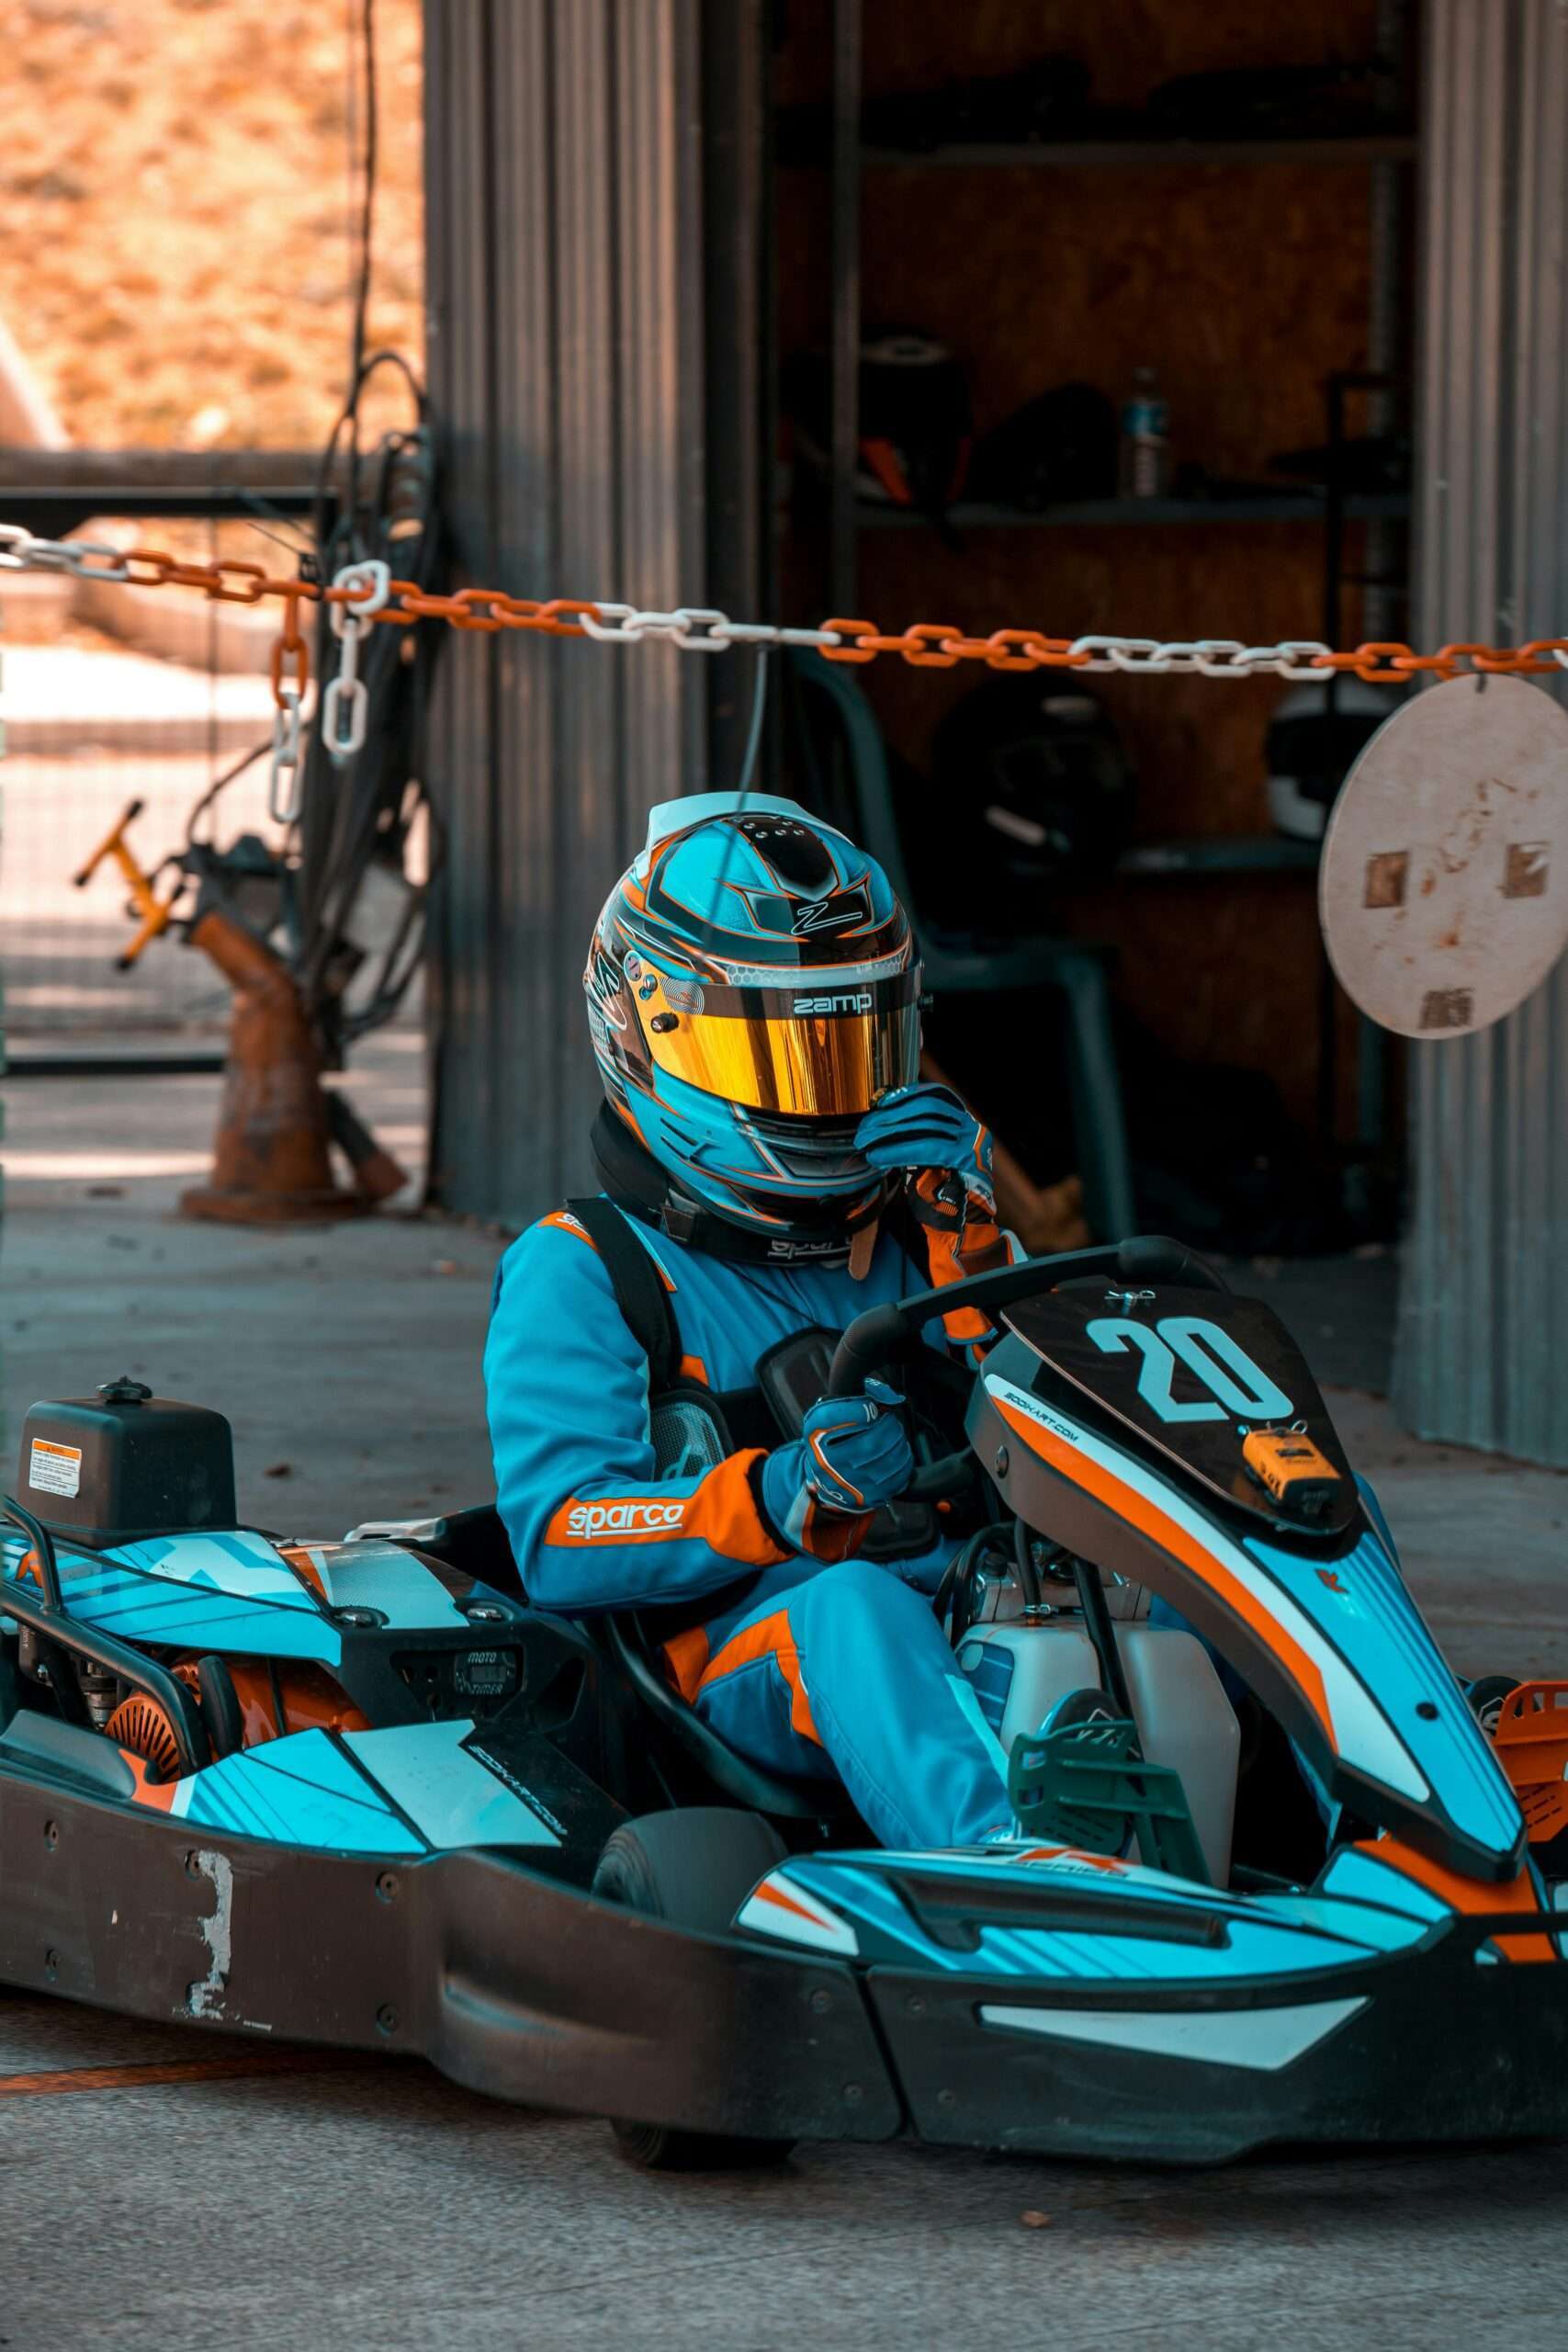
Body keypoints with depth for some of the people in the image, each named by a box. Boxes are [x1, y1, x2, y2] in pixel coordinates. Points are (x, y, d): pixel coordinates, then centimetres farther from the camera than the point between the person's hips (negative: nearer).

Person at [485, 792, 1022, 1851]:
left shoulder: (915, 1232, 24)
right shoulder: (581, 1273, 9)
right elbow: (559, 1545, -4)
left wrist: (965, 1233, -1)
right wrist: (786, 1498, -20)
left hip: (975, 1624, 4)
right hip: (742, 1643, -4)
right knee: (850, 1602, -38)